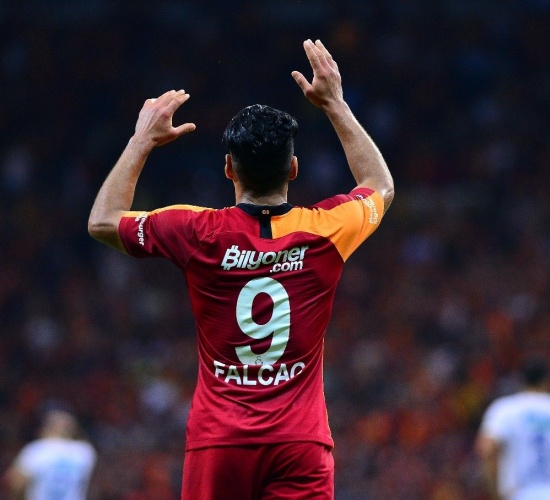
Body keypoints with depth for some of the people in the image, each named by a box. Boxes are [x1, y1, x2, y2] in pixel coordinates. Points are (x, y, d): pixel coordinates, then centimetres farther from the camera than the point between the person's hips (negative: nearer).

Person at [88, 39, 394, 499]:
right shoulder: (325, 230, 0)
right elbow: (380, 187, 24)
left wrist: (143, 140, 22)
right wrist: (335, 105, 28)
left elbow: (102, 221, 14)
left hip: (217, 447, 0)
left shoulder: (199, 234, -3)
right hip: (300, 445, 0)